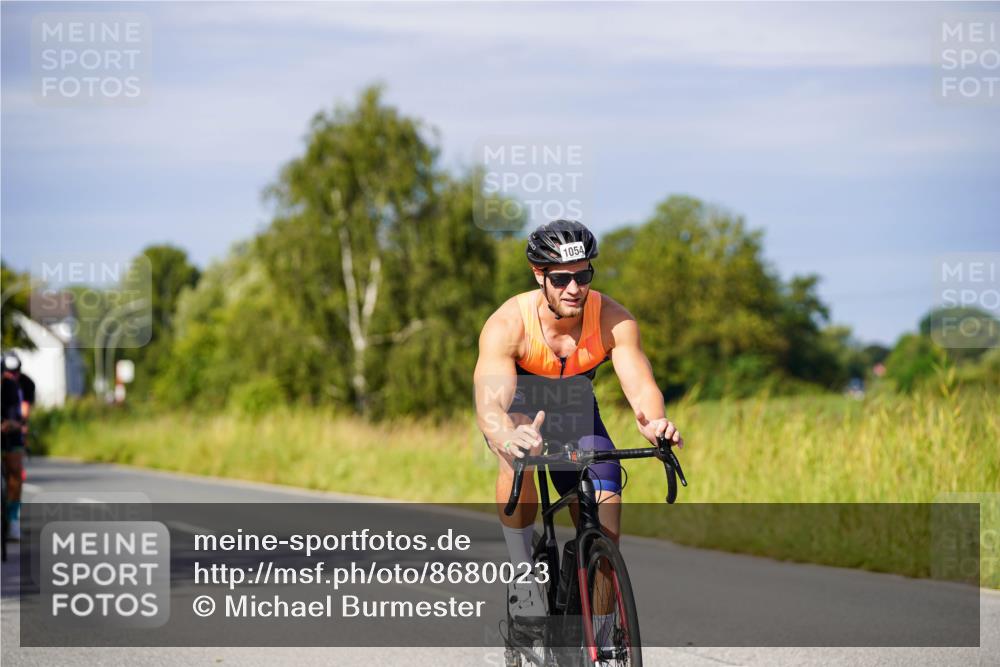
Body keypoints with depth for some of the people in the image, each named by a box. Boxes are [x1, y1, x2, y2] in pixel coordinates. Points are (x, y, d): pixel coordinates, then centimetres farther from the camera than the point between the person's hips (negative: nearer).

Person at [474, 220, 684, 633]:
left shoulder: (613, 320, -27)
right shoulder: (507, 325, -34)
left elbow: (641, 385, -37)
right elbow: (489, 402, -47)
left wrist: (653, 422, -61)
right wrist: (508, 437, -70)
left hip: (574, 410, 3)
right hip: (516, 406, -3)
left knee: (605, 505, -12)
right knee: (518, 449, -37)